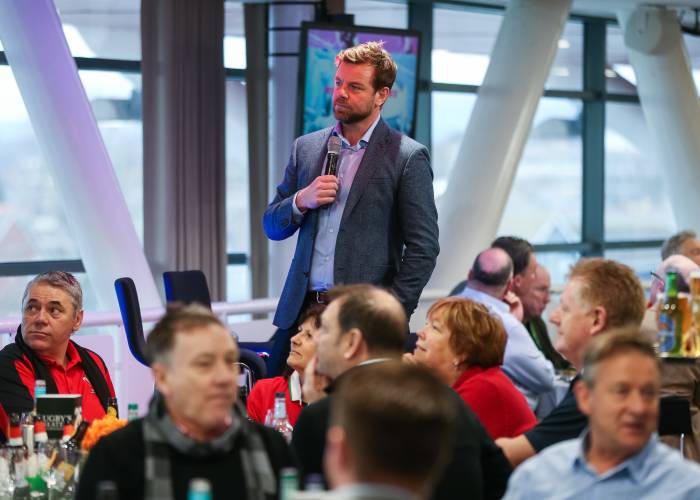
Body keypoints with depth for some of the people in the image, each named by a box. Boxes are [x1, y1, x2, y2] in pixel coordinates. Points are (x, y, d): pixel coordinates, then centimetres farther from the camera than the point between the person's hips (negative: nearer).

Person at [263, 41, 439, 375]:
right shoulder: (306, 148, 13)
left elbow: (424, 247, -4)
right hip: (302, 310, 4)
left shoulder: (408, 157, -1)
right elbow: (272, 228, 17)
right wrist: (301, 200, -4)